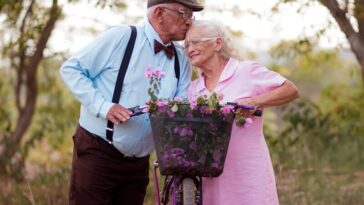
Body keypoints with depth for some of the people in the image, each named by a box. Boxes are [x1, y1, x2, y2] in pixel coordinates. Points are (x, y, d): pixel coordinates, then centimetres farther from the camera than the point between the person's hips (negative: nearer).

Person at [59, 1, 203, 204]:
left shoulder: (181, 60, 5)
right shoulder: (120, 37, -10)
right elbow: (71, 69, -7)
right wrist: (103, 106, -18)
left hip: (138, 162, 5)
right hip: (97, 152, -5)